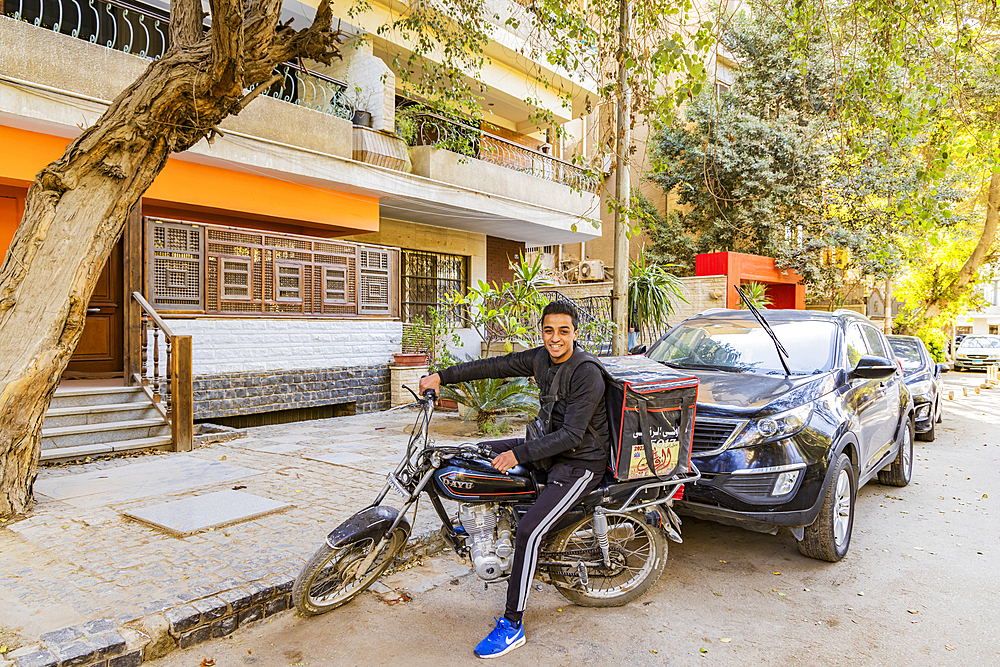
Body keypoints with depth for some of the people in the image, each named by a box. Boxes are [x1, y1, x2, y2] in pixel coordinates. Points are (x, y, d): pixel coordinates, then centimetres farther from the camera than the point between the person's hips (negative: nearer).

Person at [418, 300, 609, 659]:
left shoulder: (586, 372, -24)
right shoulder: (541, 358, 0)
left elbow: (571, 435, -26)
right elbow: (495, 366, 4)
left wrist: (519, 454, -26)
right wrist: (442, 376, 0)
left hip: (580, 462, -9)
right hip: (548, 444, 9)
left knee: (528, 530, -22)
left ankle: (512, 626, -9)